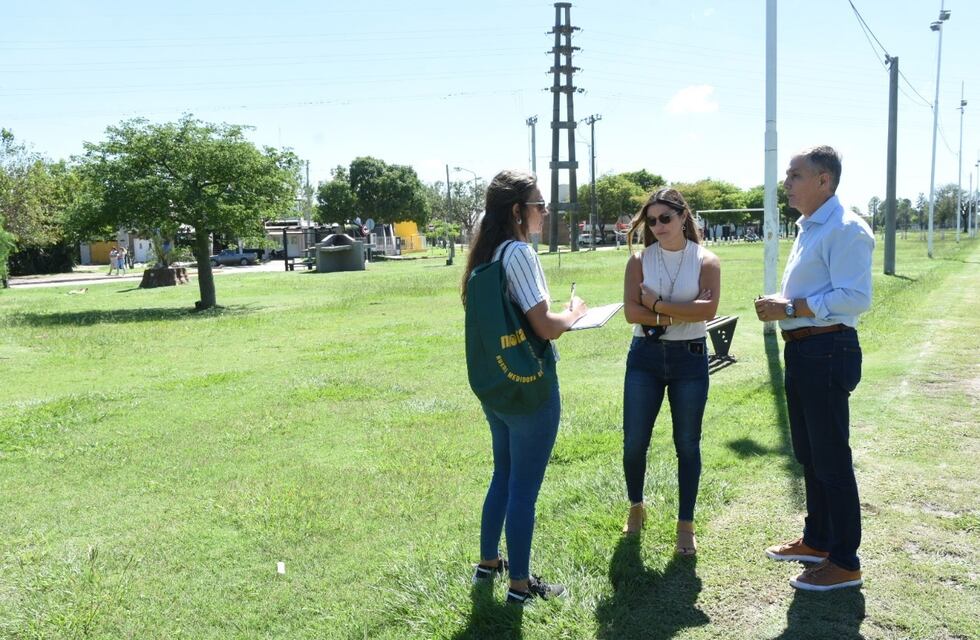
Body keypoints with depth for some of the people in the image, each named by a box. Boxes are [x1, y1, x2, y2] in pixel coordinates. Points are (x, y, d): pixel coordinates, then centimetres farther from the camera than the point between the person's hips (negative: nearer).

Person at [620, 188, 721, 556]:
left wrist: (658, 305, -15)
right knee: (634, 442, 4)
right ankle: (636, 507, 30)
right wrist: (679, 315, -15)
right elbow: (631, 311, -11)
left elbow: (708, 308, -19)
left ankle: (686, 525, 20)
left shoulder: (706, 261, -2)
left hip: (690, 358, -1)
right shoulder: (640, 259, 0)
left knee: (687, 445, 7)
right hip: (645, 356, 1)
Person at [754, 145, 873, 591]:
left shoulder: (845, 230, -15)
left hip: (827, 351, -10)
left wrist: (790, 308, -22)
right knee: (808, 454, 19)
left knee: (831, 459, -2)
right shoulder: (809, 228, 16)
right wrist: (780, 303, 5)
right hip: (801, 350, 10)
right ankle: (816, 541, 34)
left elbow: (855, 298, -24)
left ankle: (844, 563, 11)